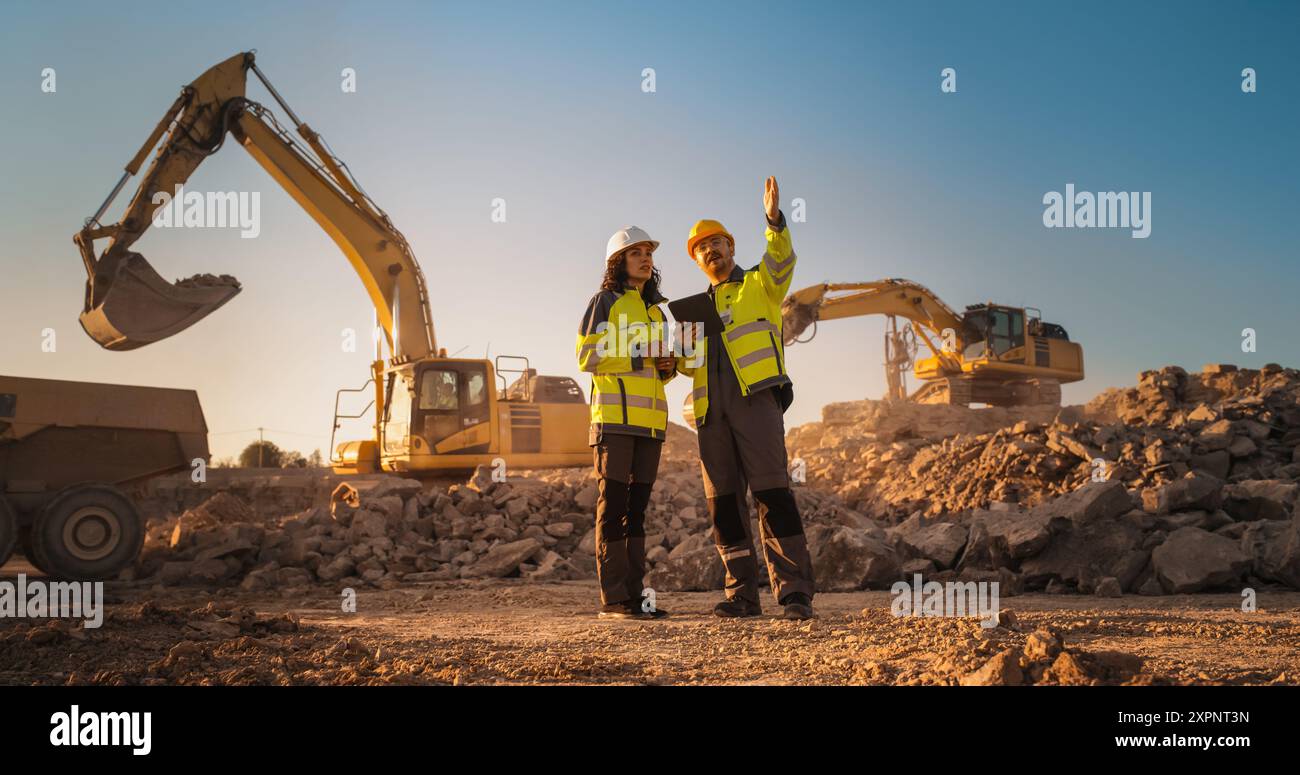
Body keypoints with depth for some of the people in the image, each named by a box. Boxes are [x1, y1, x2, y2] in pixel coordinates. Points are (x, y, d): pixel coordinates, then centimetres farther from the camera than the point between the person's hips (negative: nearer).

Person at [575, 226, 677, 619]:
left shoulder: (656, 311, 23)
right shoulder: (605, 301, 4)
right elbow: (587, 356, -6)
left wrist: (668, 366, 6)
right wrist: (635, 360, -13)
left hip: (649, 418, 7)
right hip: (614, 414, -7)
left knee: (638, 505, 6)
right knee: (613, 502, -7)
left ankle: (634, 593, 9)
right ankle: (613, 597, -7)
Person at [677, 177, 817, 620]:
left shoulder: (759, 285, 13)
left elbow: (782, 261, -10)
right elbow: (690, 363, 25)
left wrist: (774, 219, -27)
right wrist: (678, 355, 2)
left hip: (755, 398, -6)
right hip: (711, 408, 6)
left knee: (772, 492, -13)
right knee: (723, 500, 2)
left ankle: (794, 592, -13)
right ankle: (742, 594, 8)